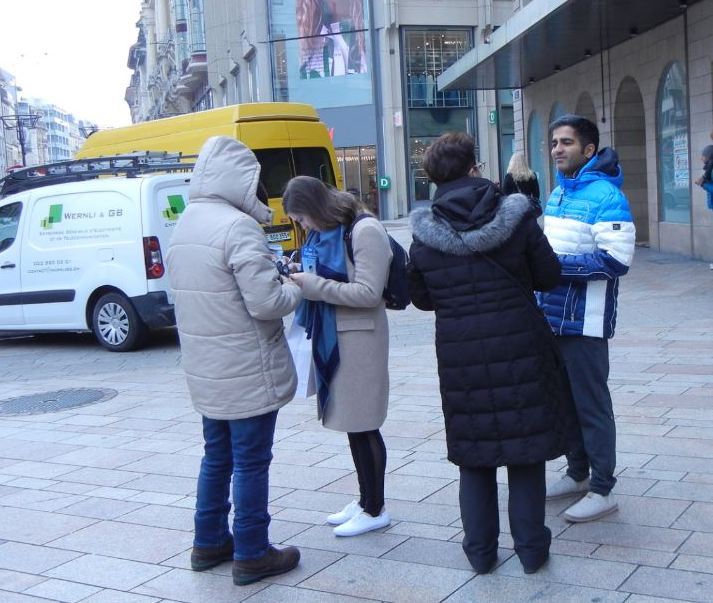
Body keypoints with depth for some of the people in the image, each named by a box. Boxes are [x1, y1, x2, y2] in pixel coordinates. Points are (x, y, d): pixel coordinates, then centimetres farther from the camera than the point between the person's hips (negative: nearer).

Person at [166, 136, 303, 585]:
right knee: (251, 461, 3)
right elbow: (266, 302, -24)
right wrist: (296, 288, -3)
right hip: (247, 371, -8)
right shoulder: (238, 227, -20)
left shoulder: (185, 225, 8)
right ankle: (252, 554, 13)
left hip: (206, 369, 8)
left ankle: (210, 543, 29)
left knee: (217, 456, 19)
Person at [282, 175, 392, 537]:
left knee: (362, 425, 0)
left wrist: (313, 286, -20)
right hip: (332, 337, 8)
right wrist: (301, 279, -1)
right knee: (352, 424, 14)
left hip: (359, 338, -8)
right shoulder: (325, 233, 11)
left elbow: (368, 293, -19)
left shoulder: (365, 231, -15)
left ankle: (375, 510, 12)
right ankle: (365, 500, 27)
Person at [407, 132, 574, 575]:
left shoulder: (425, 234, -5)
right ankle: (531, 548, 19)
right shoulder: (516, 217, -8)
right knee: (526, 447, 11)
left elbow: (421, 298, 5)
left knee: (473, 453, 13)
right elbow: (549, 276, -1)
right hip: (521, 349, -1)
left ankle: (480, 550, 21)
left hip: (460, 355, 1)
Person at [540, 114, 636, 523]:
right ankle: (578, 474, 32)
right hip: (554, 316, 9)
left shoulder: (605, 195, -14)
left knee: (591, 404, -1)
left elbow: (617, 259, -23)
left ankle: (603, 490, 10)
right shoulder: (558, 193, 14)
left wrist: (557, 264, -21)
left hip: (584, 320, -9)